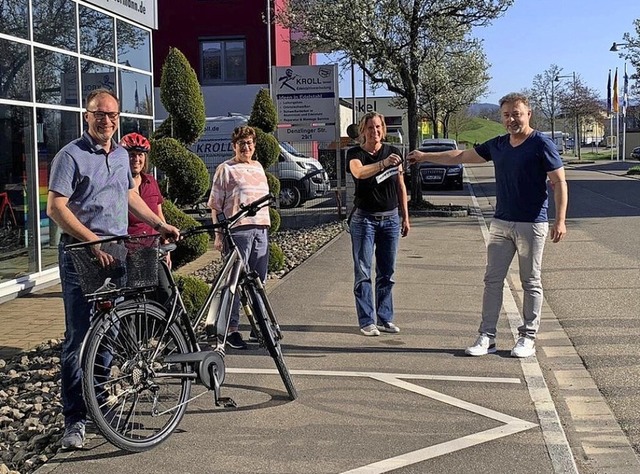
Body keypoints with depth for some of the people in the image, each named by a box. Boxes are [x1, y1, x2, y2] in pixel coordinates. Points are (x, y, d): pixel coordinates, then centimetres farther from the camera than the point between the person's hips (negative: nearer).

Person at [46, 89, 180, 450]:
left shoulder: (122, 154, 15)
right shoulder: (71, 155, -8)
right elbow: (56, 207, -14)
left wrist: (160, 224, 20)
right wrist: (93, 240, -22)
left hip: (118, 252, 7)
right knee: (79, 337, -6)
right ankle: (75, 419, -1)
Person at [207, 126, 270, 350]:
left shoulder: (258, 167, 19)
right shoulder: (225, 169, 0)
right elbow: (215, 206, -4)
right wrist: (219, 234, -10)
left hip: (260, 229, 6)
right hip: (237, 230, -6)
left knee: (258, 281, 11)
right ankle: (231, 329, 1)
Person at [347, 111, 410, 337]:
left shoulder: (393, 152, 6)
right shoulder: (355, 154, -4)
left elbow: (401, 186, 11)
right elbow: (359, 172, -27)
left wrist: (405, 217, 9)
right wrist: (383, 164, -43)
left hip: (390, 218, 3)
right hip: (364, 219, -3)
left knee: (387, 272, 8)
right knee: (363, 272, -2)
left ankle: (385, 318, 17)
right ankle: (367, 321, 4)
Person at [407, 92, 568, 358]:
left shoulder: (541, 145, -8)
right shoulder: (497, 145, 10)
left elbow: (559, 183, -9)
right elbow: (461, 156, 20)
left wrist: (560, 221, -16)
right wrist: (426, 157, 21)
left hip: (532, 225, -6)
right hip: (501, 223, 6)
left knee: (531, 283, 4)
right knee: (492, 280, 4)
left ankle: (528, 337, 14)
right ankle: (487, 336, 9)